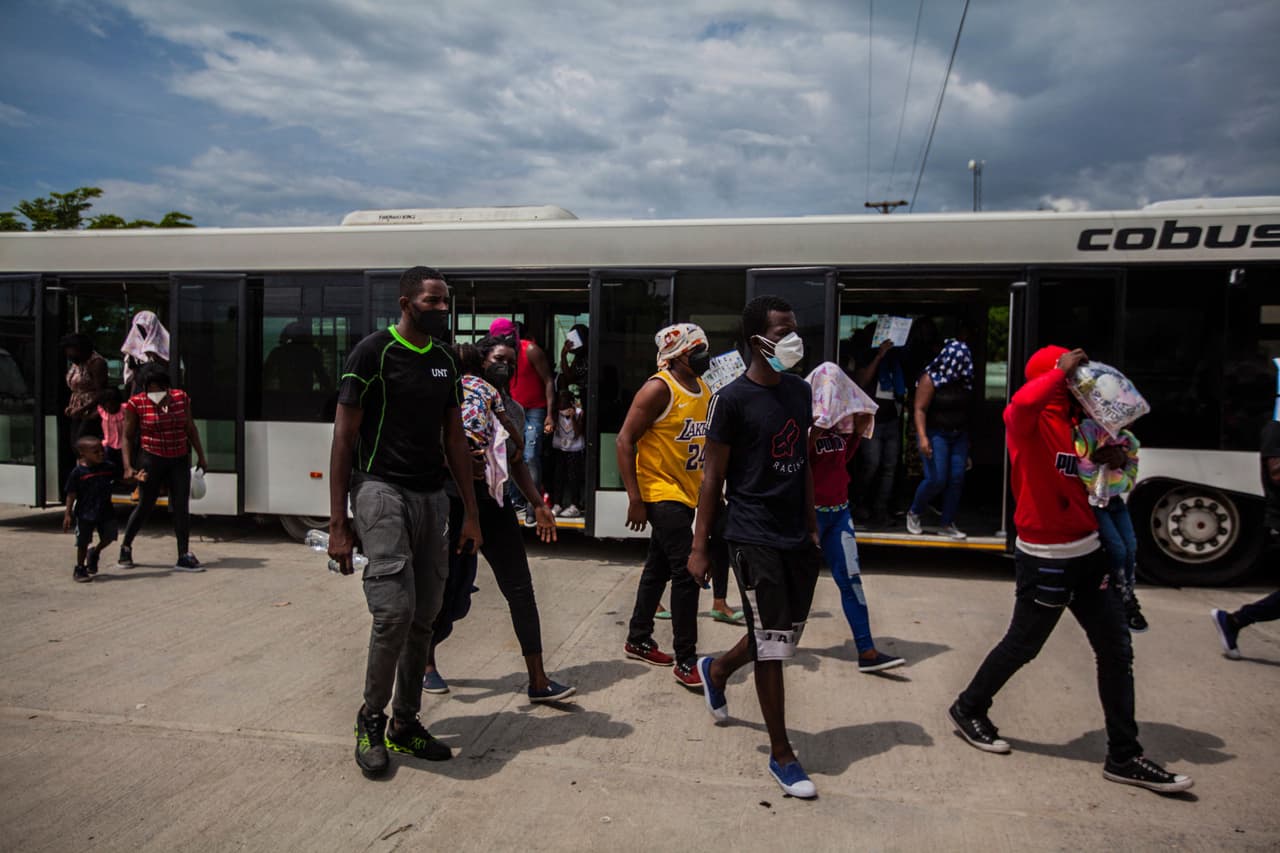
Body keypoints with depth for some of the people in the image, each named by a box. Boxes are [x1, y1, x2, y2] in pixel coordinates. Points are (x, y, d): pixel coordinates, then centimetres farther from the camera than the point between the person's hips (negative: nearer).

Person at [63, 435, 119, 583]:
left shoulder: (109, 467, 0)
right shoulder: (78, 472, -11)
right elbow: (71, 495, -8)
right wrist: (68, 514, -9)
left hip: (106, 512, 4)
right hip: (85, 514, -4)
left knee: (108, 537, 8)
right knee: (83, 543, 5)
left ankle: (94, 553, 39)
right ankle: (79, 569, 21)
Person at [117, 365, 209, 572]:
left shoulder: (181, 398, 1)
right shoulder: (136, 404, -7)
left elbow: (191, 429, 10)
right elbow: (127, 437, -3)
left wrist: (201, 456, 11)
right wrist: (128, 466, -11)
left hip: (179, 460, 3)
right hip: (151, 460, -3)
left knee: (181, 507, -1)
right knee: (145, 506, 5)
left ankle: (184, 557, 1)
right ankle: (125, 547, 28)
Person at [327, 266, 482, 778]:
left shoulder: (444, 362, 13)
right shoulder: (373, 353, -6)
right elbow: (343, 438, -7)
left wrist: (470, 512, 13)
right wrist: (337, 524, -11)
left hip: (432, 497, 6)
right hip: (382, 490, -6)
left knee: (423, 618, 8)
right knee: (395, 610, -17)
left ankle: (404, 724, 23)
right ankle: (371, 718, 6)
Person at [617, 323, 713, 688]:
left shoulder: (705, 390, 8)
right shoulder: (659, 389, -16)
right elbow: (625, 441, -17)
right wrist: (635, 499, -20)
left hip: (686, 494, 8)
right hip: (661, 493, -8)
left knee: (659, 568, 17)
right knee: (687, 572, -11)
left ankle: (637, 641, 32)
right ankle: (685, 661, -1)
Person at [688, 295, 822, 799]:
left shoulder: (799, 391, 8)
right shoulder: (733, 399, -12)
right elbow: (713, 476, -9)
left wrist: (812, 526, 16)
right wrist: (699, 547, -9)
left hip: (796, 536, 7)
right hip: (754, 538, -7)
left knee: (785, 637, 17)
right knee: (772, 646, 0)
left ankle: (716, 671, 45)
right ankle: (781, 754, 16)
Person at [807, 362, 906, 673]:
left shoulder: (837, 420, 9)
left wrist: (858, 432, 6)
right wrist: (814, 433, -25)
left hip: (839, 510, 7)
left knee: (851, 578, 3)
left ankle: (867, 652, 6)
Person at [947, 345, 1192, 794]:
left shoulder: (1072, 420, 13)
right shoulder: (1025, 419, -13)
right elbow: (1023, 402, -39)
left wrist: (1106, 457, 1)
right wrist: (1062, 370, -23)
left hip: (1086, 551, 8)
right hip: (1045, 557, -8)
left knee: (1116, 648, 9)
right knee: (1023, 644, 5)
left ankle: (1123, 756, 19)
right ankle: (969, 709, 28)